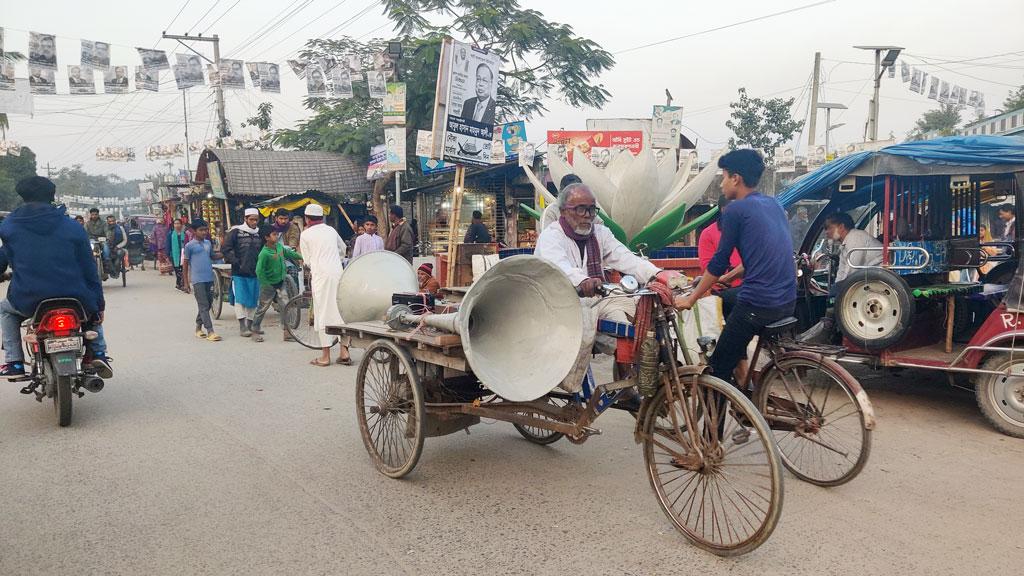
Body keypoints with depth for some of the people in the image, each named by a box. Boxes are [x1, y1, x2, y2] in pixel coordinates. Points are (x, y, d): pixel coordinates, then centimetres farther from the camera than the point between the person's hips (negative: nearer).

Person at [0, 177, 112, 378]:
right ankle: (98, 352, 14)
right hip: (76, 302, 0)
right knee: (92, 309, 35)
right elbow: (89, 268, 3)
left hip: (28, 302, 0)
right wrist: (99, 305, 10)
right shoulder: (72, 227, 1)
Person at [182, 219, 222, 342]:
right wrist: (186, 283, -1)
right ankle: (210, 332, -10)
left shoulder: (208, 243, 12)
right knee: (204, 306, -8)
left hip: (209, 279, 6)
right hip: (197, 280, -6)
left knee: (208, 304, 11)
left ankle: (198, 327, 27)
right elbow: (185, 264, 0)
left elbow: (213, 256, 23)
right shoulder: (189, 246, -4)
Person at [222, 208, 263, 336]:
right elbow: (227, 250, -5)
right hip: (239, 273, -4)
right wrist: (237, 263, -12)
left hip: (254, 273, 4)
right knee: (240, 299, -8)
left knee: (253, 300, 7)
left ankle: (250, 325, 17)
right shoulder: (235, 232, -2)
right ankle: (242, 326, -5)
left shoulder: (259, 234, 11)